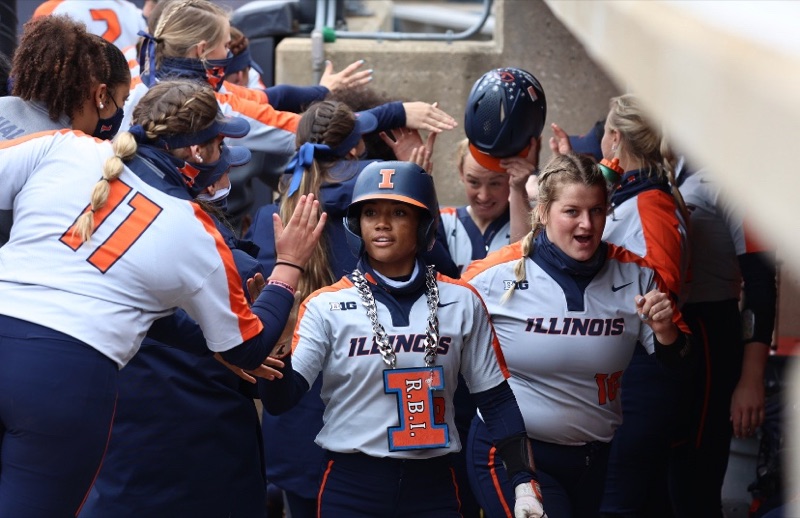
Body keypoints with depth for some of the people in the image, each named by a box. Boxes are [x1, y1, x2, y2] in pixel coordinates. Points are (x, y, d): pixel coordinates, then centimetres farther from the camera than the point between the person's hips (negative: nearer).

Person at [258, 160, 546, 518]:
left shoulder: (461, 302, 2)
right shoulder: (326, 305, -4)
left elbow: (496, 399, 7)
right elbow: (279, 400, -12)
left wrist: (524, 482, 1)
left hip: (433, 487, 1)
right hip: (350, 488, -1)